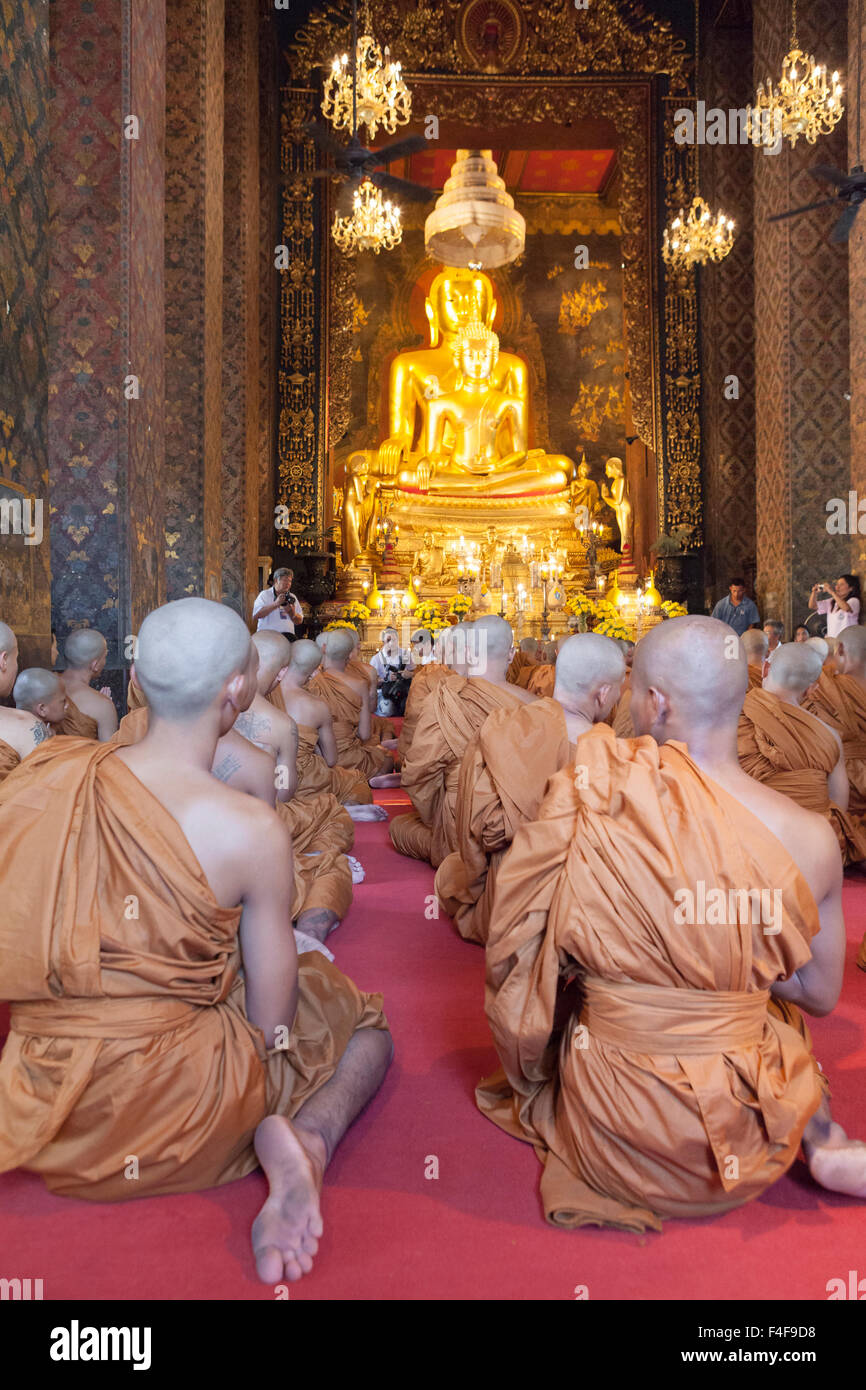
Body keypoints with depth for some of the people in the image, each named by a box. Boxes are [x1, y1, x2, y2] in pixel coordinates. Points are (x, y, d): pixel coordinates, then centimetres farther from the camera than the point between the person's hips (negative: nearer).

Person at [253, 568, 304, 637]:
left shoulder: (292, 597, 20)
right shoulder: (265, 594, 7)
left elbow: (300, 621, 16)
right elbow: (256, 615, -10)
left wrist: (292, 614, -7)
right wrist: (276, 604, -15)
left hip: (288, 635, 3)